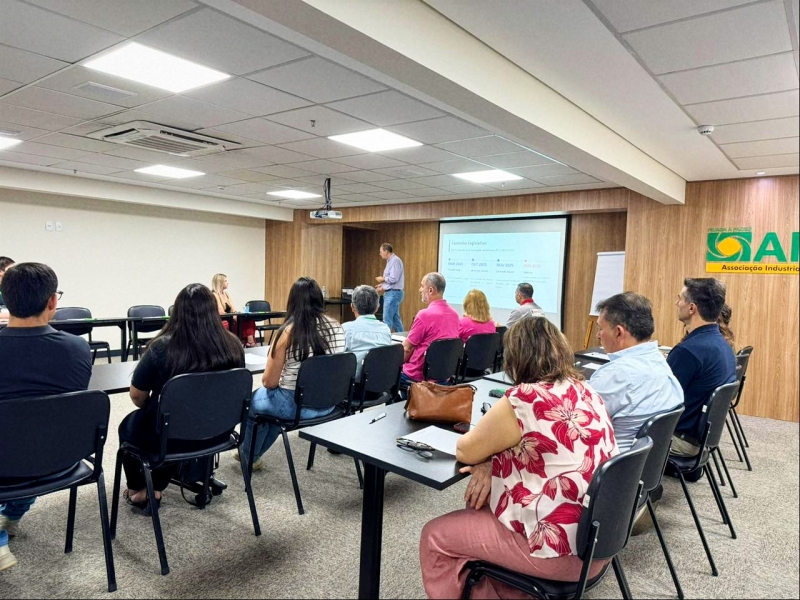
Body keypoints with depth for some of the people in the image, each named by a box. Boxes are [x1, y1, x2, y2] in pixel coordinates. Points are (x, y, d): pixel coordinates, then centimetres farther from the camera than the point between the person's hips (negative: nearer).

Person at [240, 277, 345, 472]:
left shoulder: (288, 331, -18)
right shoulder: (337, 327, -2)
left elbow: (269, 381, -13)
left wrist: (274, 380, 12)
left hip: (296, 405, -6)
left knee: (253, 401, 25)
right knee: (277, 400, 34)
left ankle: (248, 457, 44)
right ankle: (254, 454, 50)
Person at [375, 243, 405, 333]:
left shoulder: (395, 260, -15)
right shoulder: (390, 261, 15)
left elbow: (393, 279, -23)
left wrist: (382, 279, -7)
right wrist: (383, 286, 10)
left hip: (393, 293, -10)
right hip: (391, 293, 10)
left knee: (387, 319, -8)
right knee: (395, 318, 13)